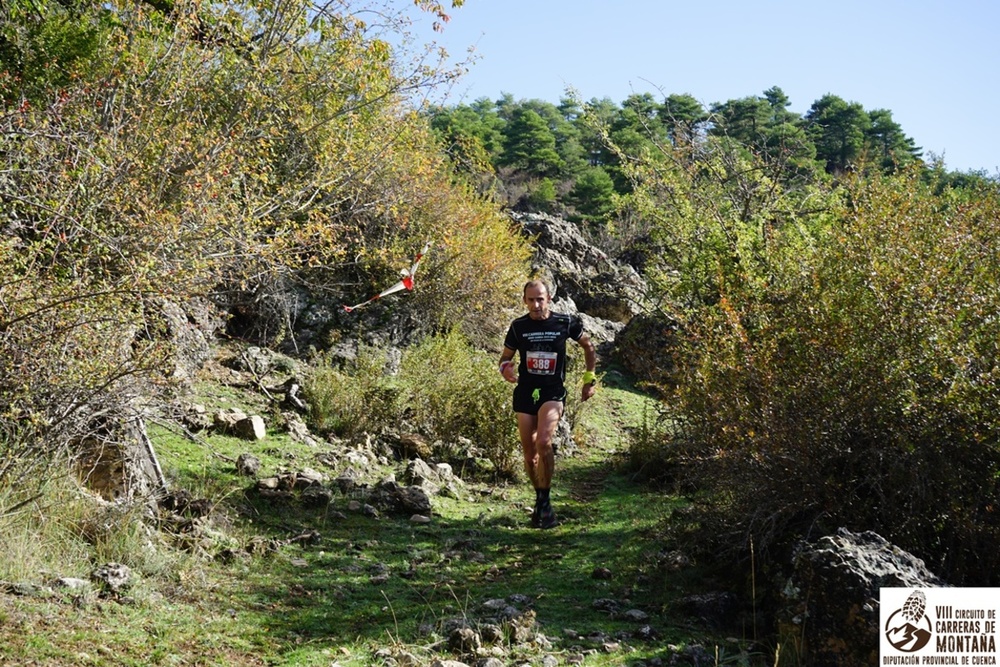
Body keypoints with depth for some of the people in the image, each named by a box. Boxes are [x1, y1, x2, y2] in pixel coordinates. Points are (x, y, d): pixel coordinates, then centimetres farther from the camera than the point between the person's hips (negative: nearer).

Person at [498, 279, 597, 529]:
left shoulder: (565, 322, -5)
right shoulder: (518, 326, -1)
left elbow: (588, 346, 11)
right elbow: (505, 357, 9)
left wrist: (589, 379, 11)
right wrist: (506, 369, -14)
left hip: (553, 392, -3)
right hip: (525, 393, 3)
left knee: (543, 442, -25)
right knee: (529, 452, 7)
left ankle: (545, 501, -12)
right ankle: (540, 500, 28)